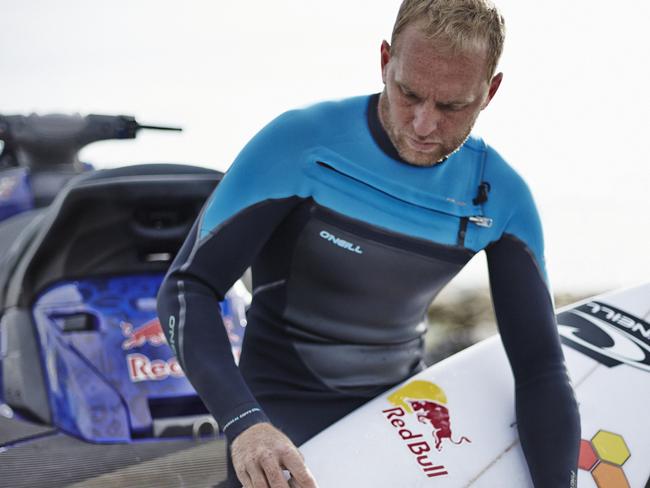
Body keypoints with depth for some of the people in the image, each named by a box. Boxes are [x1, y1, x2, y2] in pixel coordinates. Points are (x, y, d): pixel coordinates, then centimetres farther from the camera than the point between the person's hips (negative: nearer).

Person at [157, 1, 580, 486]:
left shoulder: (500, 196, -8)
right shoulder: (299, 144, -19)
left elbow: (540, 365, -7)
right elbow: (188, 287, -21)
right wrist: (244, 423, -36)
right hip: (285, 412, -3)